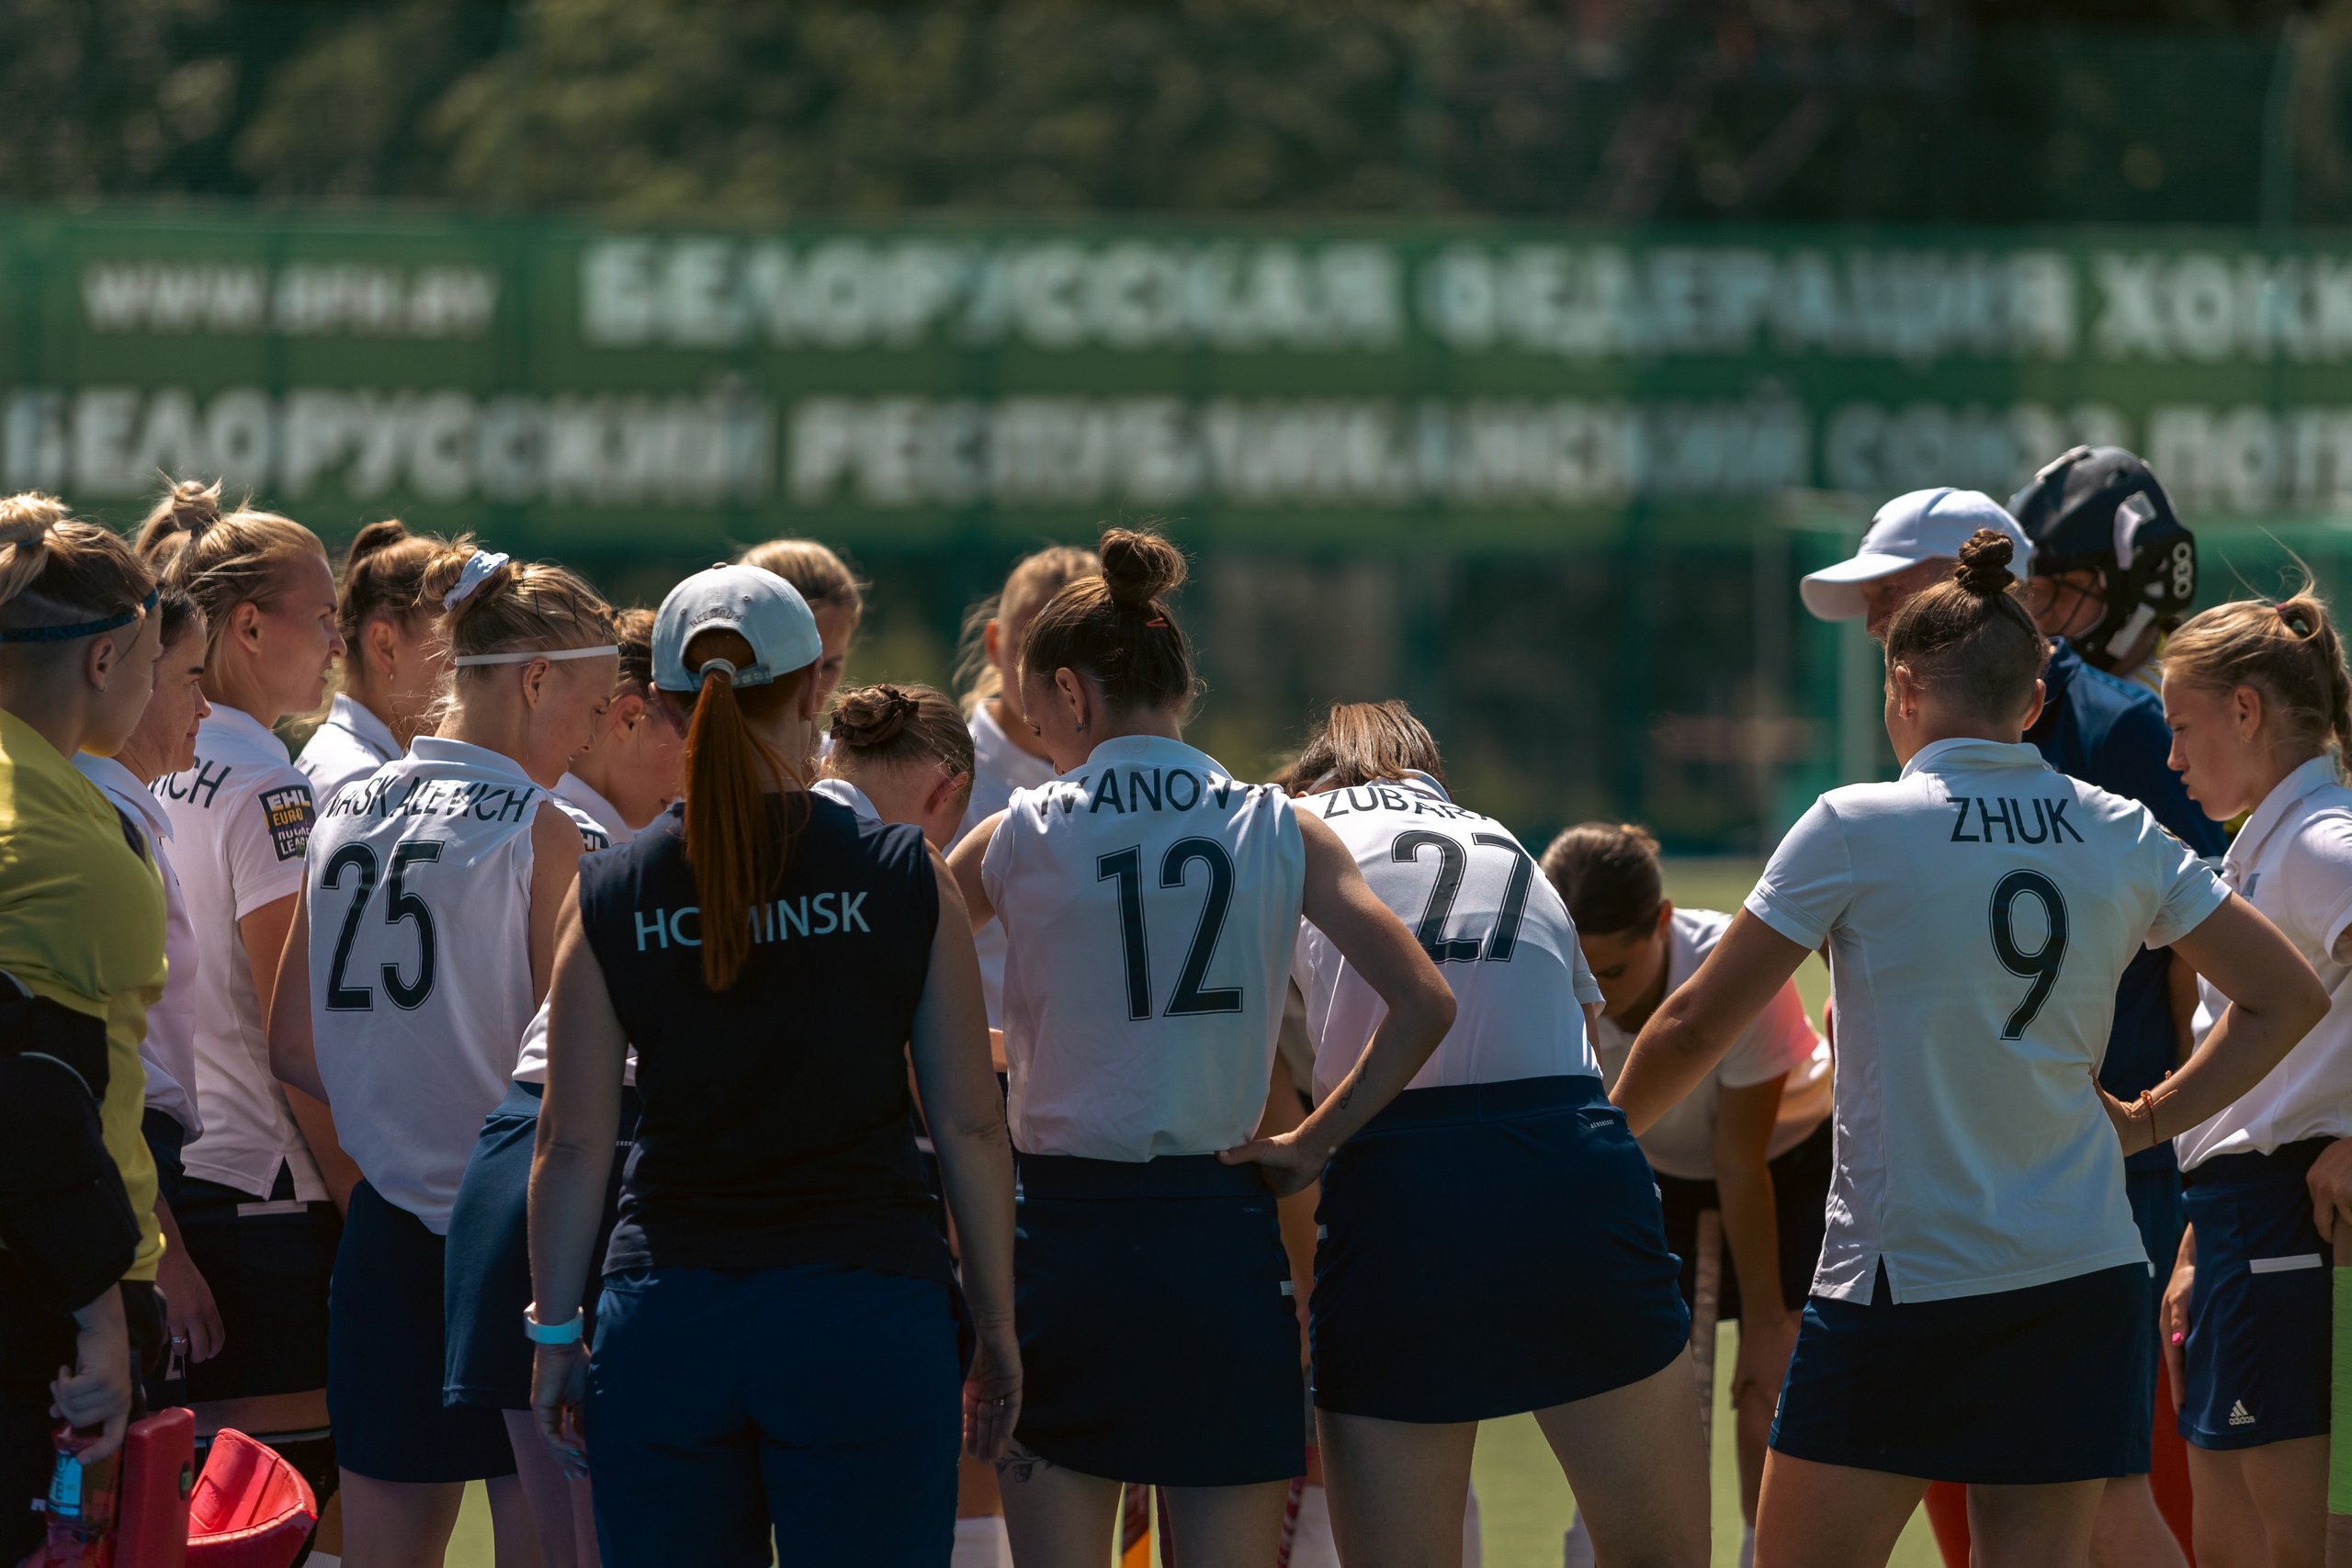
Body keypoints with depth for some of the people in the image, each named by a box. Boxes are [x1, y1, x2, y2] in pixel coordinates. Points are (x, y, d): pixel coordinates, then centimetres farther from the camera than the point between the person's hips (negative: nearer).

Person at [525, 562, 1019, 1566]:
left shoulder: (611, 898, 1)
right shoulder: (905, 877, -2)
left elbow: (572, 1143, 1)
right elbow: (970, 1126, 0)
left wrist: (554, 1332, 10)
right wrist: (996, 1329, 9)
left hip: (665, 1317, 2)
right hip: (865, 1307, -1)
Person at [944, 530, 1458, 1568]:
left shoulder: (1020, 839, -2)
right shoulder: (1278, 831, 1)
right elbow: (1423, 1005, -6)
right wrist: (1312, 1143, 1)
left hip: (1063, 1236, -1)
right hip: (1220, 1233, 1)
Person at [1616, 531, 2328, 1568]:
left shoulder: (1855, 829, -8)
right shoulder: (2122, 836, 4)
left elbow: (1696, 1027, -5)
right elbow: (2288, 996, 12)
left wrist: (1603, 1136, 12)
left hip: (1905, 1279, -5)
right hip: (2084, 1278, 5)